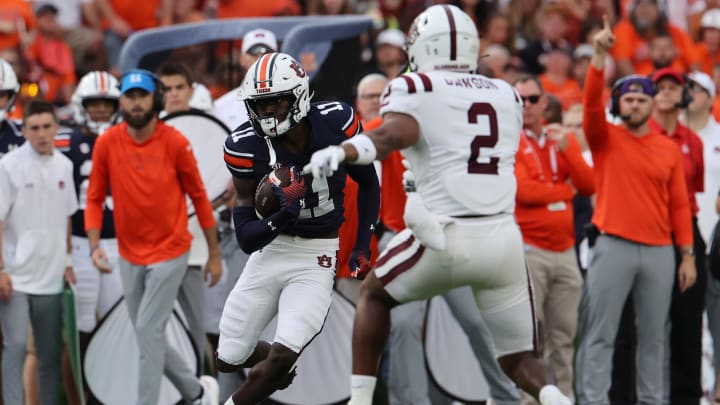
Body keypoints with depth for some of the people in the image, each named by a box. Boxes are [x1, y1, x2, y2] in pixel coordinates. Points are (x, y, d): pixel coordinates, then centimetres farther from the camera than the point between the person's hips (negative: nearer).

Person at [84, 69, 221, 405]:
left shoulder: (175, 143, -11)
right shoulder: (107, 143, -5)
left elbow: (199, 197, -2)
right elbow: (94, 199, 2)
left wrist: (214, 255, 3)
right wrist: (94, 245, -12)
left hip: (169, 254, -4)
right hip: (130, 257, 4)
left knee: (149, 331, -11)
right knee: (149, 337, 12)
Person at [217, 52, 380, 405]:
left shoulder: (336, 123, -16)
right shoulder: (246, 147, -16)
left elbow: (368, 184, 4)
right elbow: (246, 239, -15)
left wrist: (362, 247, -3)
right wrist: (278, 219, -36)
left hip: (317, 257, -2)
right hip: (271, 252, 2)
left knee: (283, 358, -19)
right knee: (228, 359, 8)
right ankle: (276, 363, 41)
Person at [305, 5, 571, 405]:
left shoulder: (415, 89, 1)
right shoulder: (507, 95, 17)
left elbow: (393, 135, -20)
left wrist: (339, 153, -35)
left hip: (448, 236, -4)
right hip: (504, 236, 4)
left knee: (375, 295, 24)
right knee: (519, 360, 11)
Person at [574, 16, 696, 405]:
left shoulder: (669, 149, 11)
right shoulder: (605, 139, 4)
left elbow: (679, 205, 10)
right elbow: (591, 104, -14)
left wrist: (687, 255, 5)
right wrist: (599, 58, -27)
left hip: (659, 251, 3)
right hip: (614, 247, -3)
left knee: (653, 336, 9)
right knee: (600, 335, -6)